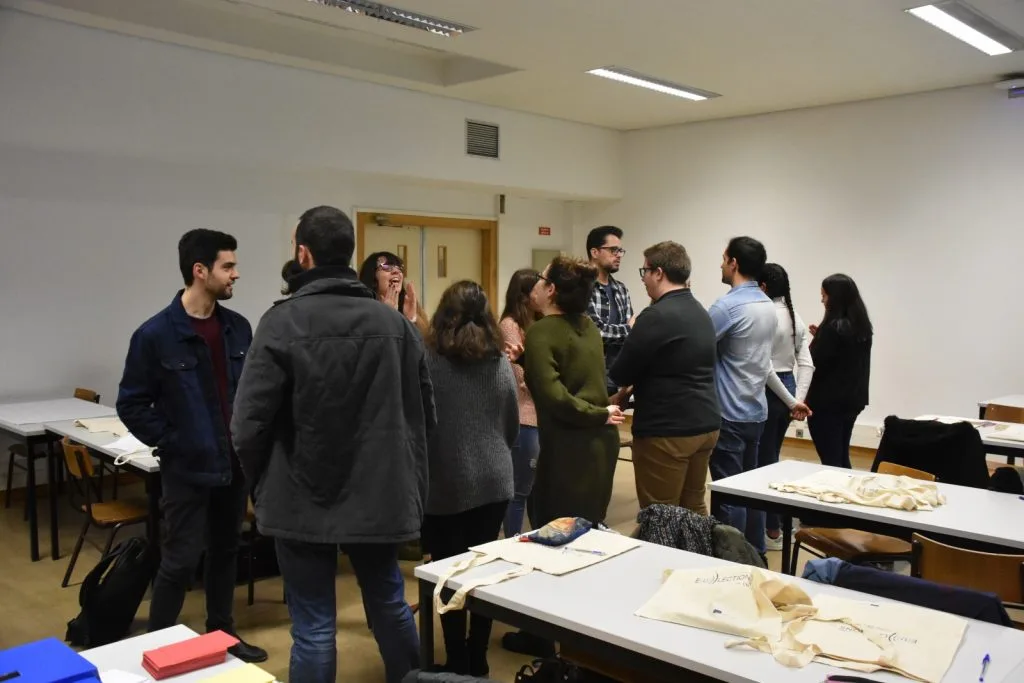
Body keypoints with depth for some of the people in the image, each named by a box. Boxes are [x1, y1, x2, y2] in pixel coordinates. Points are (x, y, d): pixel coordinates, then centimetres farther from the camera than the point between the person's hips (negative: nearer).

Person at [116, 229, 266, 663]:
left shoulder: (238, 327, 1)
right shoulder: (156, 334, -13)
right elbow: (132, 404, -7)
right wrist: (171, 445, -9)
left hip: (235, 463, 5)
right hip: (188, 468, -5)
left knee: (226, 551, 17)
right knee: (180, 561, 3)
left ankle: (222, 632, 34)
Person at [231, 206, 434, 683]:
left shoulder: (283, 321, -12)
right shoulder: (395, 322, 0)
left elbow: (249, 422, -13)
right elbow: (424, 414, 5)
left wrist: (263, 483, 5)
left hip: (302, 499, -3)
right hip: (381, 495, 4)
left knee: (314, 628, 8)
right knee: (389, 605, 22)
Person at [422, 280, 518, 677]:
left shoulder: (427, 362, -11)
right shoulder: (501, 364, 1)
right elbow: (513, 429, 10)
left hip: (445, 485, -4)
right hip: (494, 483, 4)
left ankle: (458, 665, 17)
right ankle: (477, 663, 24)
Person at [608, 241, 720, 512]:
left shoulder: (656, 316, -17)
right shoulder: (701, 312, 12)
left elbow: (620, 375, -12)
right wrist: (641, 382, 20)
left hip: (667, 431, -9)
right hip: (706, 424, 9)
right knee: (694, 508, 17)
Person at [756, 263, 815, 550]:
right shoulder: (795, 317, 9)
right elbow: (806, 364, 4)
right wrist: (798, 398, -1)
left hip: (770, 393, -8)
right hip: (788, 391, 8)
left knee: (762, 461, 2)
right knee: (771, 458, 17)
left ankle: (772, 532, 10)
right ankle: (775, 523, 26)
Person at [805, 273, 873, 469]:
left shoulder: (833, 327, -18)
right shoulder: (862, 326, 8)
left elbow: (815, 364, -17)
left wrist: (814, 343, 0)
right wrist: (820, 337, 11)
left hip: (827, 401, -9)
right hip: (852, 399, 9)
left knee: (830, 461, -3)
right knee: (842, 458, 17)